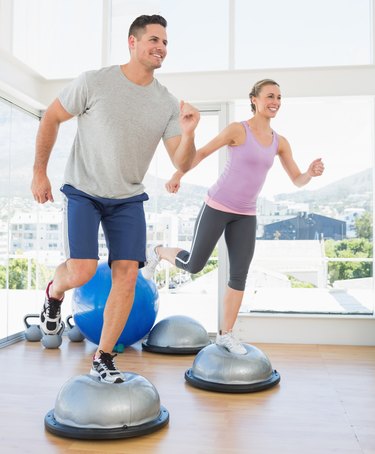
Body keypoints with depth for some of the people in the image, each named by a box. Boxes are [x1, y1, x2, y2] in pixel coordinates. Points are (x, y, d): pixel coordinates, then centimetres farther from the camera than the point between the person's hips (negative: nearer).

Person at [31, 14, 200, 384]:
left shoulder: (167, 104, -3)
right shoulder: (94, 83, -12)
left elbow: (182, 164, -6)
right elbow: (51, 119, -1)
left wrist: (188, 133, -25)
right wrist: (39, 172, -2)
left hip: (128, 199, 3)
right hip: (83, 191, -3)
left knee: (127, 275, -7)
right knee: (82, 271, -17)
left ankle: (103, 359, 9)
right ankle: (54, 293, 23)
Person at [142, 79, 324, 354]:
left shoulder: (280, 142, 4)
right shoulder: (238, 129, -10)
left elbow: (297, 180, 4)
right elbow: (203, 151, -2)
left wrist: (312, 173, -17)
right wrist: (178, 175, -1)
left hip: (246, 215, 5)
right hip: (218, 206, -4)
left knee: (240, 275, 1)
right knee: (194, 265, 3)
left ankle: (225, 334, 14)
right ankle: (158, 253, 34)